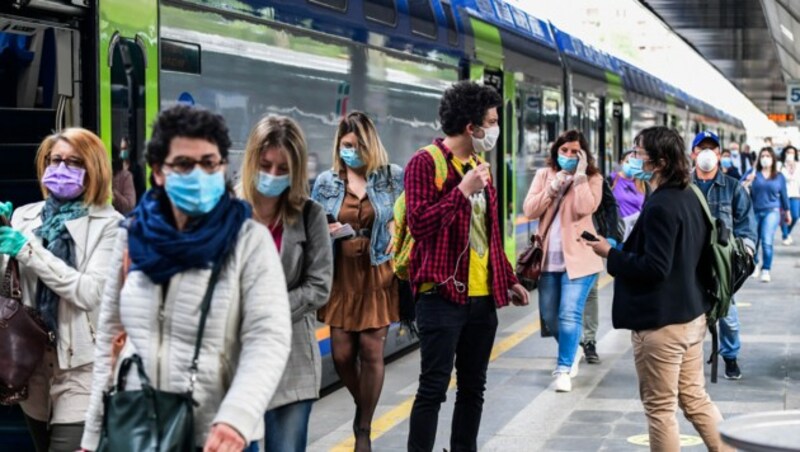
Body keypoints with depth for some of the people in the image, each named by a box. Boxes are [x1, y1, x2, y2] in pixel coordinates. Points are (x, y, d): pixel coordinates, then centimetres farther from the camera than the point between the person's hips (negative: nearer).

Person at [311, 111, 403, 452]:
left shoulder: (393, 177, 1)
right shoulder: (326, 181, 5)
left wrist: (397, 226, -11)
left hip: (378, 274, -2)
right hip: (341, 274, 2)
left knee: (371, 351, -1)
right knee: (342, 353, 0)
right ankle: (362, 406, 31)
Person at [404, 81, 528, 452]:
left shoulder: (479, 164, 16)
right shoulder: (426, 162, -9)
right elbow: (418, 223, -20)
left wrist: (508, 279, 20)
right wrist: (463, 191, -22)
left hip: (482, 296, 8)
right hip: (442, 295, -8)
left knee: (473, 387, 12)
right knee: (433, 388, -6)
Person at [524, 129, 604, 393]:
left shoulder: (592, 178, -1)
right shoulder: (544, 175, 8)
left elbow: (585, 208, -20)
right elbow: (529, 211, -3)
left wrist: (579, 175, -15)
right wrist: (553, 187, -11)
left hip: (578, 257, -4)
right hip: (549, 258, 4)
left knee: (569, 315, -13)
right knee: (549, 315, 13)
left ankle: (564, 369, -6)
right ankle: (572, 351, 38)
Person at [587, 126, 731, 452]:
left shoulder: (660, 206, -21)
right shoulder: (690, 197, 9)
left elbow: (654, 268, -24)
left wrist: (610, 253, -13)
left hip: (660, 322, -10)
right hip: (691, 314, 10)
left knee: (659, 408, 2)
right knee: (695, 397, 18)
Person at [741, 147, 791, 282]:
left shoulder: (779, 177, 6)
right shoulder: (753, 173, 2)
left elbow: (784, 196, 14)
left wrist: (787, 213, 20)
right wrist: (748, 182, -26)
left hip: (771, 211, -1)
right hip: (754, 212, 1)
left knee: (767, 242, -15)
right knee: (753, 242, 9)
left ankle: (766, 271, -8)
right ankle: (755, 264, 35)